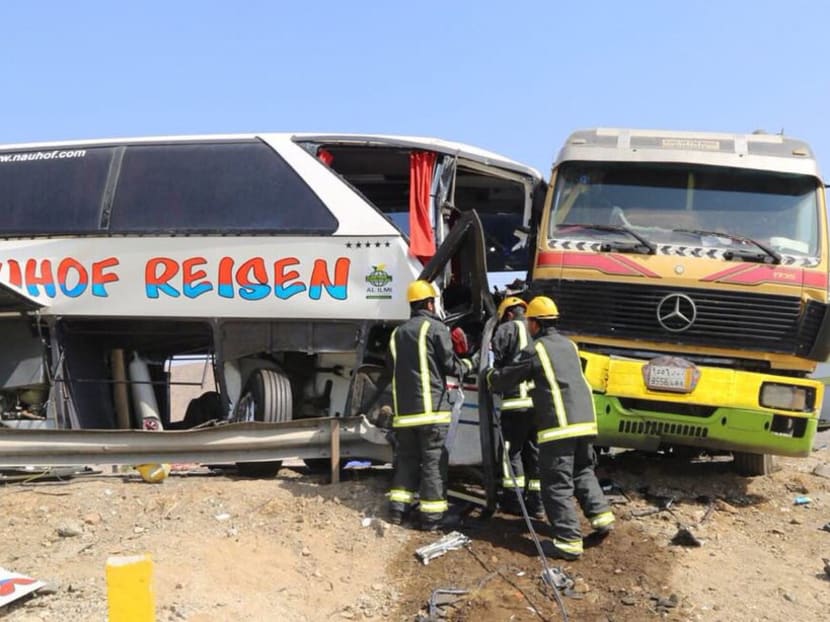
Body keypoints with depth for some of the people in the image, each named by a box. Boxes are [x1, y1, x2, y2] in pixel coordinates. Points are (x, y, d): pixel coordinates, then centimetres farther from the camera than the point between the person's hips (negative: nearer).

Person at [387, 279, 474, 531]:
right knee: (434, 460, -1)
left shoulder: (397, 333, 15)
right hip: (431, 406, -6)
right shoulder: (435, 328, -5)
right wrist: (468, 364, 15)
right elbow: (450, 365, -5)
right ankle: (431, 516, 0)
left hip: (403, 408, 6)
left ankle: (398, 508, 13)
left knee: (406, 457, 15)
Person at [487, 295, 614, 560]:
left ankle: (569, 541, -2)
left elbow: (504, 379, 3)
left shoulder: (535, 350, -5)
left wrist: (490, 376, 26)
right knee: (583, 471, 26)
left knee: (557, 484, -1)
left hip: (559, 423, -7)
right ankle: (601, 514, 16)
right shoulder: (569, 345, 17)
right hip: (585, 419, 7)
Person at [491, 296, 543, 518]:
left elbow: (497, 359, -5)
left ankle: (513, 499, 7)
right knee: (536, 450, 11)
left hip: (516, 400, -5)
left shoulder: (507, 329, 0)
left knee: (512, 450, 5)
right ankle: (537, 502, 14)